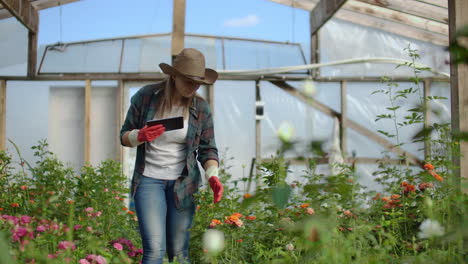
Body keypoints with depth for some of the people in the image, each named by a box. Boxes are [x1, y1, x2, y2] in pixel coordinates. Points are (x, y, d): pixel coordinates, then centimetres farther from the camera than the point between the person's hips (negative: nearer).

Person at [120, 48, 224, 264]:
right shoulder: (145, 97, -6)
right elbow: (124, 136, 3)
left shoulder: (200, 108, -2)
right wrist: (140, 136, -20)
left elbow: (207, 149, 3)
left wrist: (212, 176, -16)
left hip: (183, 183, 2)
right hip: (149, 179, -1)